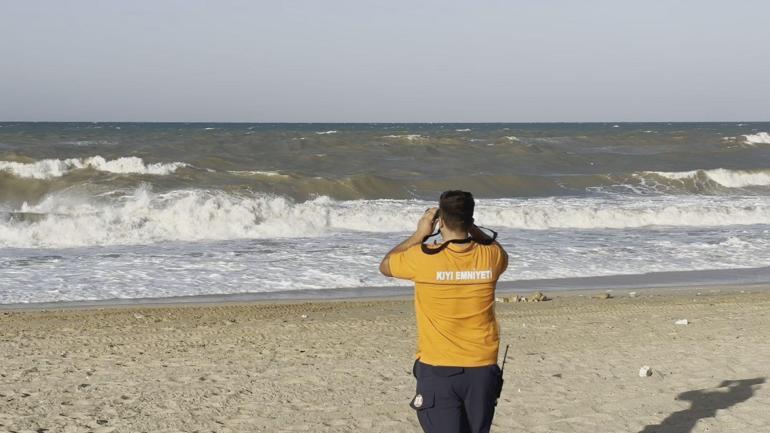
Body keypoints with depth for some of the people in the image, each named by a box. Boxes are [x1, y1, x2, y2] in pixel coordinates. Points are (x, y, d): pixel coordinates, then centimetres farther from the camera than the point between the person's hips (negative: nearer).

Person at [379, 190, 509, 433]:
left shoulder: (423, 258, -15)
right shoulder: (489, 257, -6)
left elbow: (385, 265, 7)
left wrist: (419, 234, 8)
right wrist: (472, 229, 16)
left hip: (438, 370, -3)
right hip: (482, 369, 3)